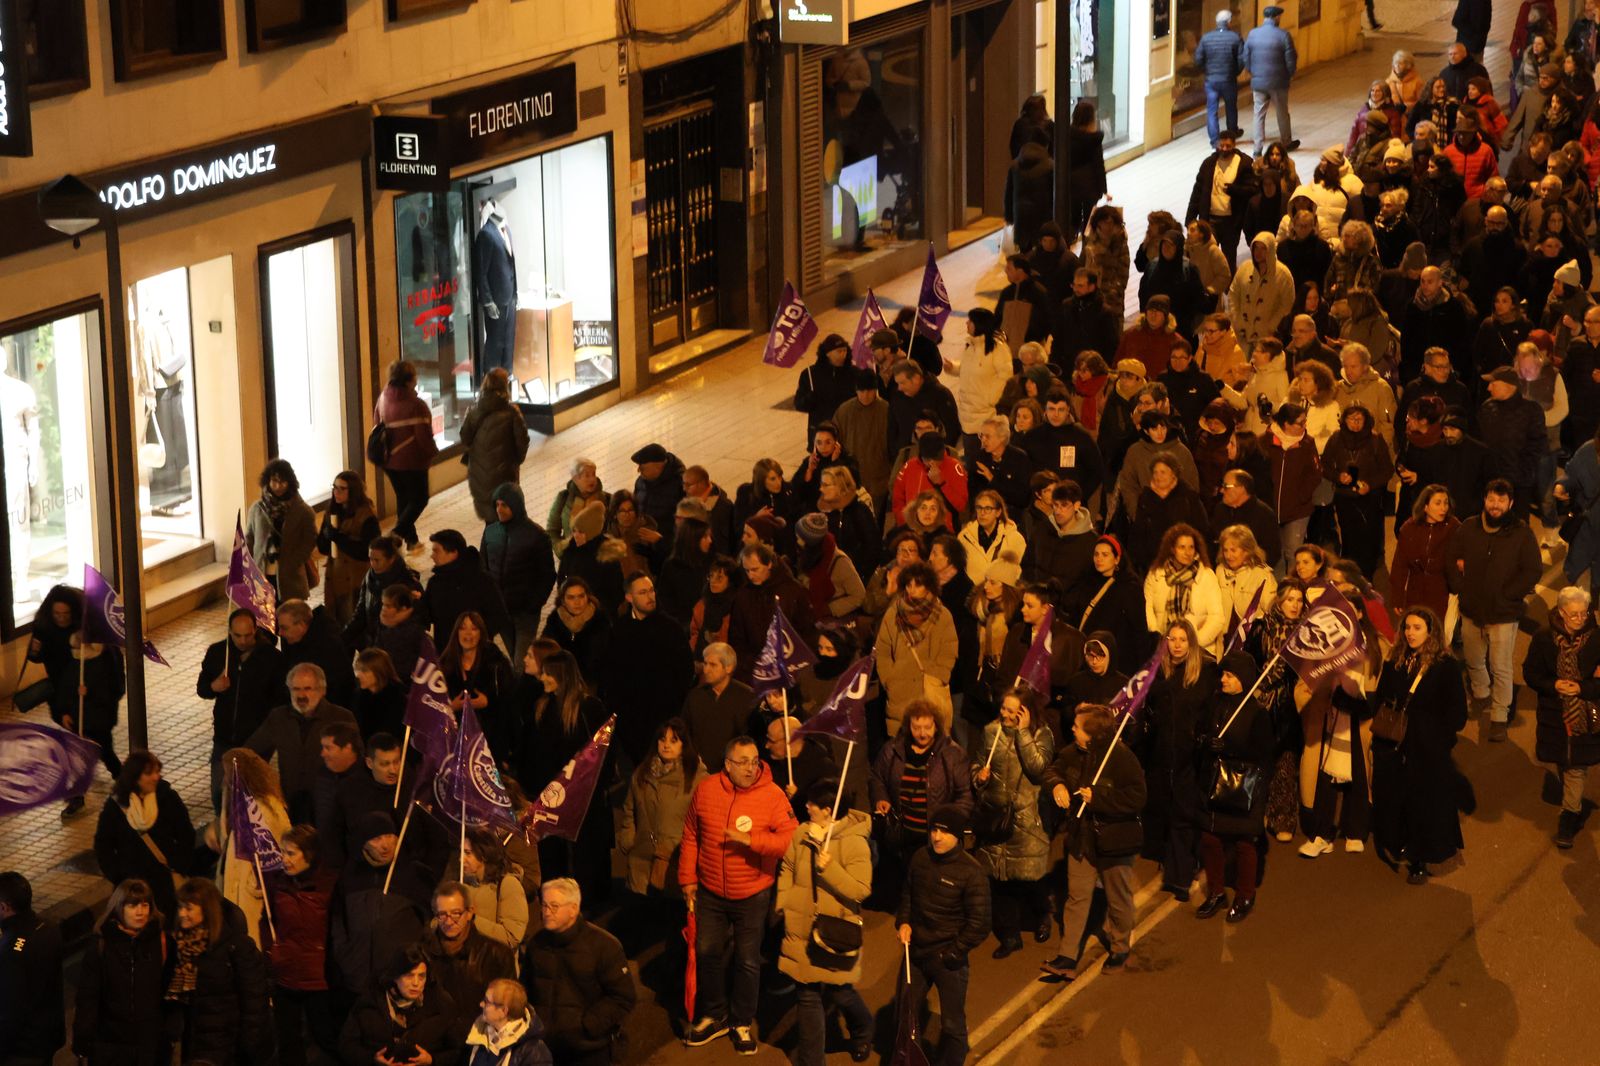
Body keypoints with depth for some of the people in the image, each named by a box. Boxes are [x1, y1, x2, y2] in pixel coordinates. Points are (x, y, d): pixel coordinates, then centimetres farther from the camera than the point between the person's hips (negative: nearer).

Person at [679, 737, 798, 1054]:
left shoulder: (773, 795, -15)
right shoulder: (706, 790, -6)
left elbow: (789, 839, -20)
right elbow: (691, 837, 4)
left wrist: (750, 840, -30)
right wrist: (688, 878, 6)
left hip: (752, 895, -3)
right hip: (711, 892, 3)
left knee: (748, 961, 7)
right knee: (707, 953, 14)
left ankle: (742, 1023, 25)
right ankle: (714, 1017, 32)